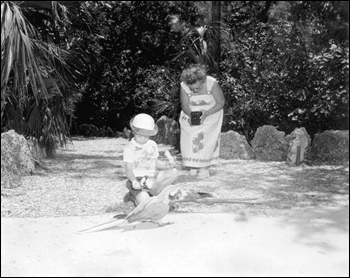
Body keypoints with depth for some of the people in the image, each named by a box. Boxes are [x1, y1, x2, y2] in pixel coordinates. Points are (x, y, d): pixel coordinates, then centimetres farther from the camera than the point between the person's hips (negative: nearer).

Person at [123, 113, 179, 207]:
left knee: (173, 172, -16)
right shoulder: (129, 147, -8)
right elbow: (128, 170, -14)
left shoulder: (152, 145, 10)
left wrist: (165, 164, -6)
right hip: (137, 179, -6)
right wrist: (134, 181, -34)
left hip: (151, 177, 7)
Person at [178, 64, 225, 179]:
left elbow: (221, 102, -17)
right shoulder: (184, 86, -21)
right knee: (189, 138, -11)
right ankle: (193, 166, 2)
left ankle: (204, 168, -8)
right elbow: (185, 105, -10)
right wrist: (190, 114, -32)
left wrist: (206, 113, -30)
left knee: (207, 138, -17)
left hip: (211, 114, -2)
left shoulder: (212, 83, -27)